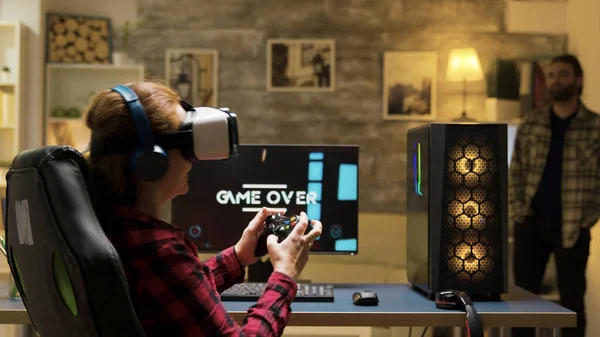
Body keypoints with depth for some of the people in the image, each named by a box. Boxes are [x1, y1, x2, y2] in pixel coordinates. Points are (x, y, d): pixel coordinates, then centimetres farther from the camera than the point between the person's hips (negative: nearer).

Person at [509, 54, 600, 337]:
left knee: (572, 300, 6)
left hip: (571, 227, -2)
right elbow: (515, 171, 7)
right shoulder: (530, 124, 6)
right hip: (530, 223, 2)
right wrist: (516, 209, -2)